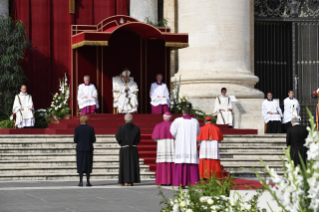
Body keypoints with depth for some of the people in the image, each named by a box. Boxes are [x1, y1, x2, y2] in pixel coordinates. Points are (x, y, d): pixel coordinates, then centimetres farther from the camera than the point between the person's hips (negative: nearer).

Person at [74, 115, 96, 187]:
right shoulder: (91, 128, -2)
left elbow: (75, 140, -6)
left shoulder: (77, 129, -6)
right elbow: (93, 140, -2)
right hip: (89, 149, 1)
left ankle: (81, 181, -1)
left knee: (80, 165, 4)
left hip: (80, 149, -1)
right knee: (88, 165, 7)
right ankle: (88, 181, 2)